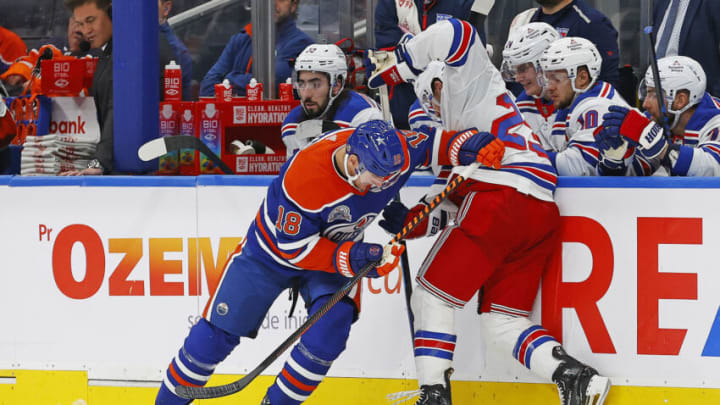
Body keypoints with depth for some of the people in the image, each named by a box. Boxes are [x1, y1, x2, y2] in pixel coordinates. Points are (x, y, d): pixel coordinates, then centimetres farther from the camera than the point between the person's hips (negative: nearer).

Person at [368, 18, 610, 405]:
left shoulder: (469, 81, 15)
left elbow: (451, 35, -6)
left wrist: (397, 65, 5)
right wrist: (410, 220, 22)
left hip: (501, 200, -9)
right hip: (541, 216, 9)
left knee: (431, 297, 2)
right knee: (501, 321, 7)